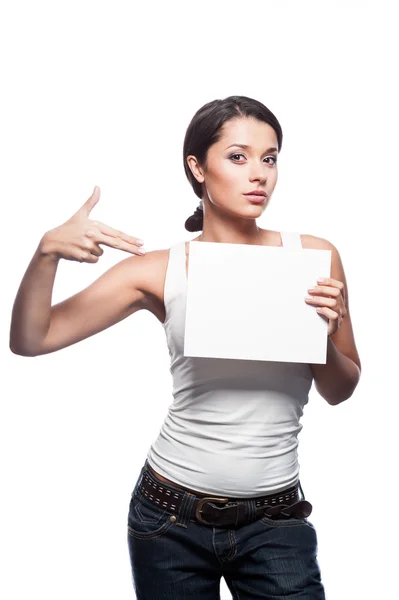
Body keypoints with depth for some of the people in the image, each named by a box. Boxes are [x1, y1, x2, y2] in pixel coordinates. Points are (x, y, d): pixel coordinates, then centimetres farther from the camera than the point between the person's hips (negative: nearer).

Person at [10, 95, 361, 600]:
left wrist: (325, 333, -15)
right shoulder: (160, 270, -6)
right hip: (170, 518, 0)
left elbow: (341, 391, 5)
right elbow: (29, 340, -5)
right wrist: (47, 252, -21)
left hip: (276, 522, 0)